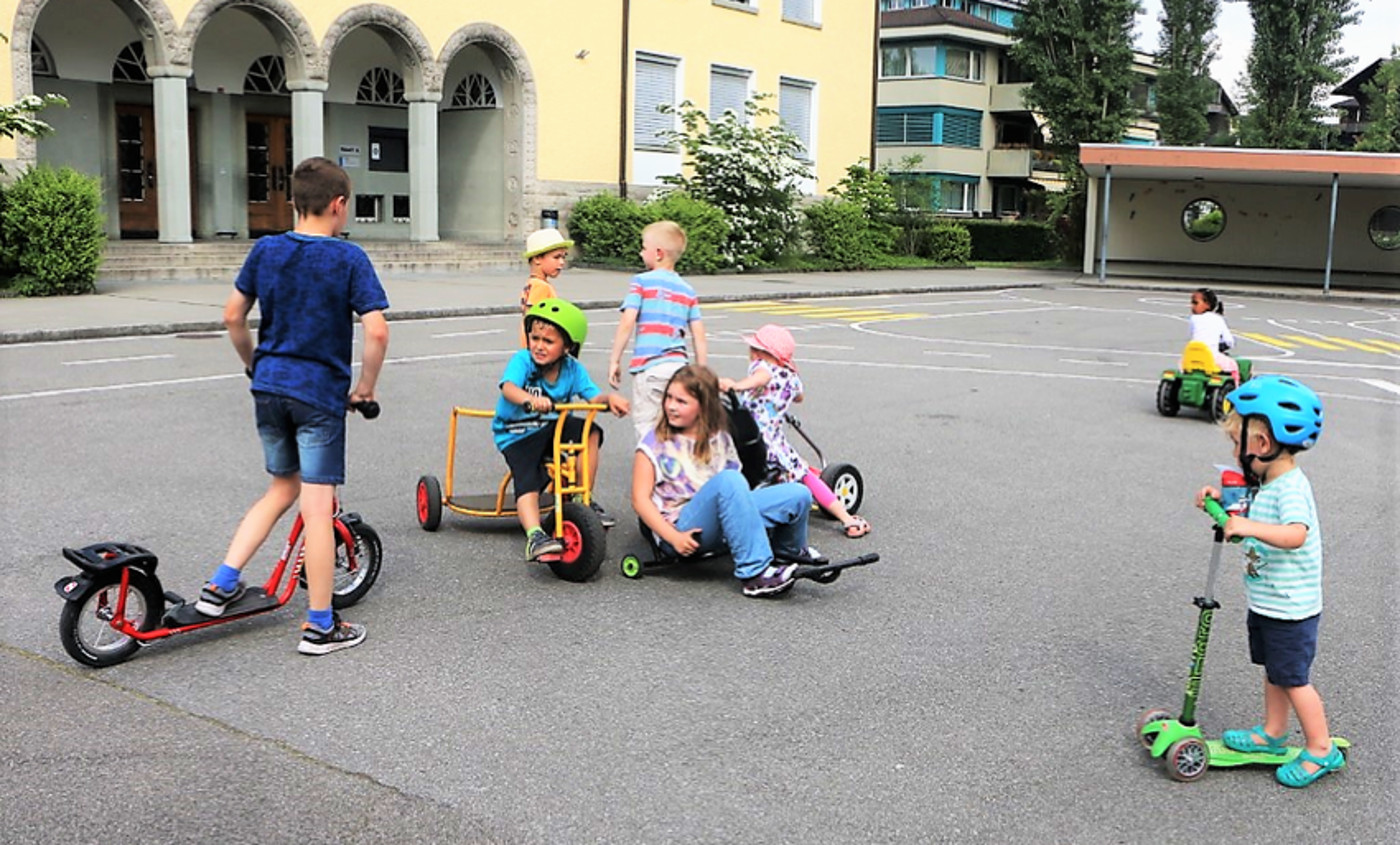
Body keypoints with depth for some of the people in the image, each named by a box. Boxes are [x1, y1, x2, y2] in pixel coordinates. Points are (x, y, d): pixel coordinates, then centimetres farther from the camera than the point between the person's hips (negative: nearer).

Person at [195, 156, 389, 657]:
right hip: (321, 392, -5)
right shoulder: (348, 258, -9)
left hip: (269, 385, 5)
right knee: (318, 507, 0)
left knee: (283, 489, 23)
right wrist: (366, 387, -3)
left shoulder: (265, 251, 5)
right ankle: (320, 625, 7)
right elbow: (376, 332, -16)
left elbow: (233, 318, 10)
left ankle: (223, 583, 19)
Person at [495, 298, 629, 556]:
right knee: (528, 483, -26)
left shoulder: (572, 369, -4)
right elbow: (508, 388, -34)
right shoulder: (522, 360, -16)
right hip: (517, 436, -3)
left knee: (590, 432, -21)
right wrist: (530, 400, -56)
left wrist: (610, 398, -34)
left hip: (552, 428, 3)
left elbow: (593, 396, -10)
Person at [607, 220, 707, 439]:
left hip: (648, 366, -5)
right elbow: (699, 337, 9)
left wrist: (614, 360, -4)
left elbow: (627, 323, -10)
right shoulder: (687, 290, 12)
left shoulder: (642, 282, -1)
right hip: (679, 364, 5)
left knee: (646, 426, -2)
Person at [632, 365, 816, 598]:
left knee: (799, 495, -12)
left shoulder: (719, 440, 16)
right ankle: (754, 573, -34)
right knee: (728, 480, -35)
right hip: (682, 530, -5)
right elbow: (640, 499, -5)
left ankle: (790, 550, 19)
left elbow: (738, 491, 14)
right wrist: (673, 537, -16)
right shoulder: (655, 443, 3)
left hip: (720, 529, 5)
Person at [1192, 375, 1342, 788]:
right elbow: (1258, 515, 24)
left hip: (1291, 610, -9)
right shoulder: (1267, 483, 6)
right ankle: (1272, 734, 33)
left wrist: (1249, 526, -53)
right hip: (1266, 605, 9)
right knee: (1274, 671, 20)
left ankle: (1321, 750, 15)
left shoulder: (1291, 488, -25)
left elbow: (1295, 534, -41)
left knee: (1292, 679, 1)